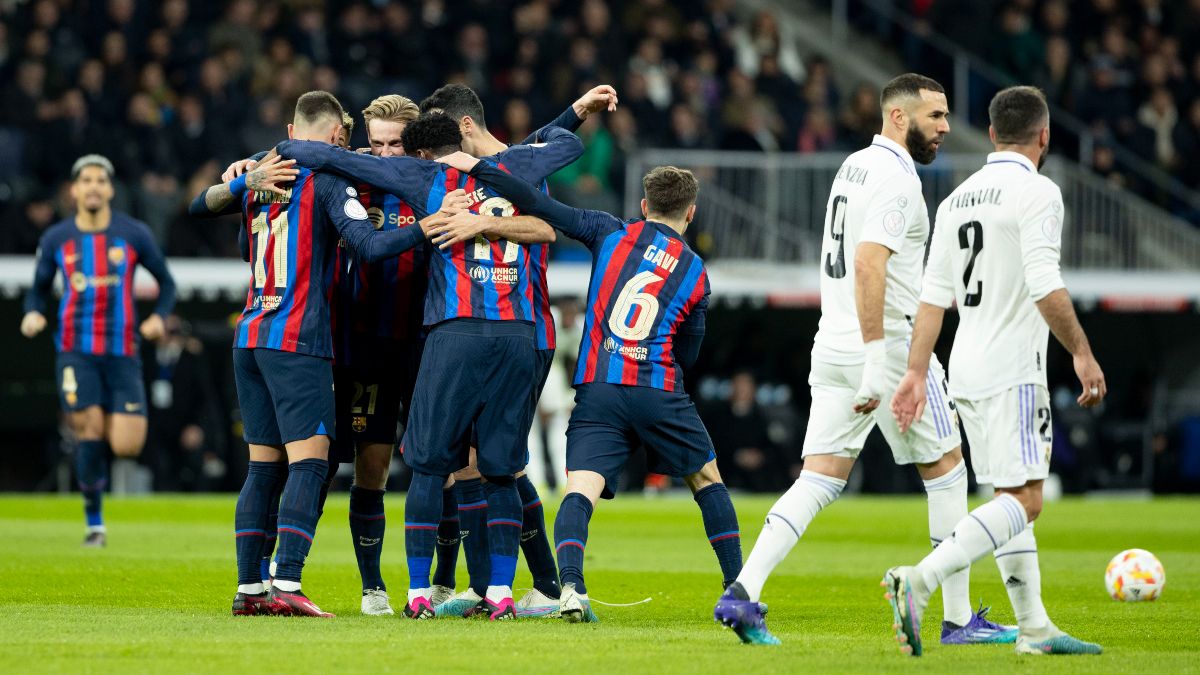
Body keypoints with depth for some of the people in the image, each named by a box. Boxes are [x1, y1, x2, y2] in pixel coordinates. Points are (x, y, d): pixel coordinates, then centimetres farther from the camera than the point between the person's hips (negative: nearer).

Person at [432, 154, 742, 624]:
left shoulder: (611, 234, 6)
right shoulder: (696, 275, 9)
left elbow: (541, 207, -1)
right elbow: (687, 356, 14)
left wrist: (475, 166, 2)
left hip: (596, 390, -1)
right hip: (659, 392, 1)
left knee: (580, 491, -8)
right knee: (706, 479, 20)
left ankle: (571, 585, -33)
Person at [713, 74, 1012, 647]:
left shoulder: (854, 166, 15)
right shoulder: (896, 179, -15)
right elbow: (869, 265, -26)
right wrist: (876, 363, -28)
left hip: (832, 348, 8)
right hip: (888, 347, -8)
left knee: (819, 483, 3)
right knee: (946, 470, 7)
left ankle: (743, 594, -13)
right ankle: (959, 619, 11)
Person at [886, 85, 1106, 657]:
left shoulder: (957, 199, 14)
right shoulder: (1036, 192, -9)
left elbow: (934, 297, 11)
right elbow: (1045, 287, -19)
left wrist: (916, 374, 9)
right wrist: (1081, 353, -12)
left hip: (966, 372, 9)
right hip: (1013, 370, -9)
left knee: (1012, 497, 13)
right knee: (1022, 500, -12)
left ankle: (1034, 628, 11)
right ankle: (919, 582, -27)